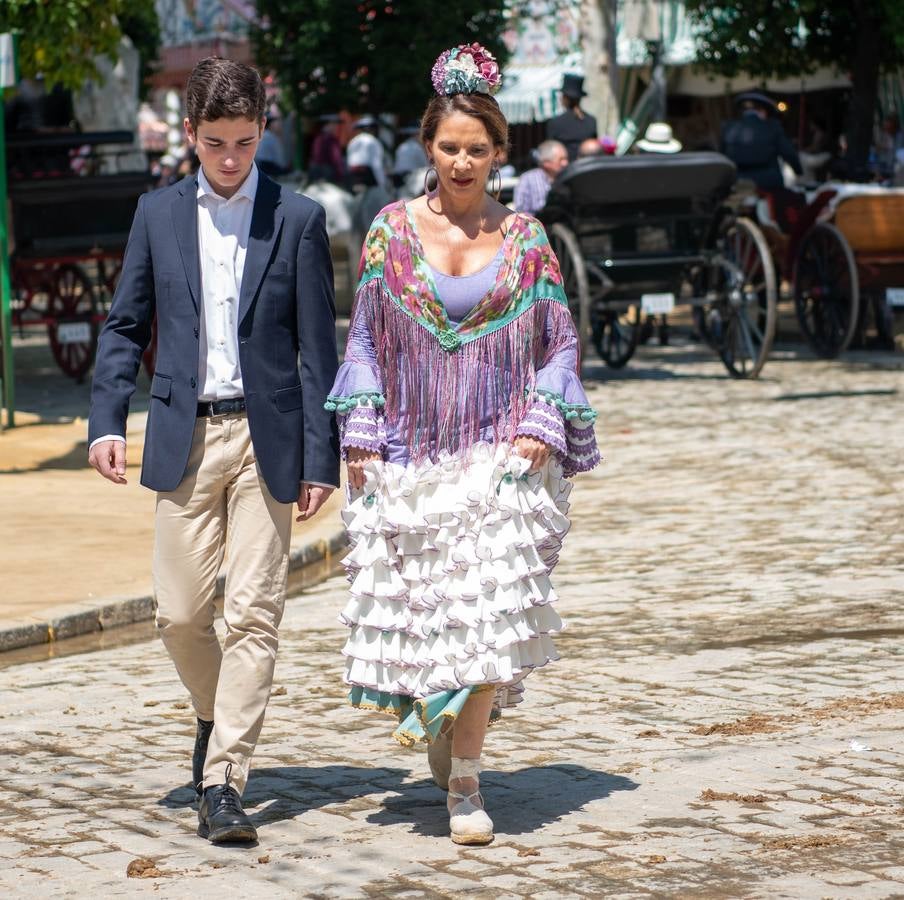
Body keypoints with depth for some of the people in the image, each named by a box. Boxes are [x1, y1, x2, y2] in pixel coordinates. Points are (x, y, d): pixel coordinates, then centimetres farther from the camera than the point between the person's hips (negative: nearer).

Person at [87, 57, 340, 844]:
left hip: (265, 438, -2)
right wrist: (107, 420, -1)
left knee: (253, 614, -5)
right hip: (184, 435, 2)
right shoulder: (158, 215, 8)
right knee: (180, 612, 2)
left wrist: (320, 459, -4)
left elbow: (317, 346, 0)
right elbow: (126, 327, 12)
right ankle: (217, 718, 31)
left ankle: (223, 781, -3)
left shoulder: (298, 219, 1)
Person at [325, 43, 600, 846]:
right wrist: (361, 433, -1)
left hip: (499, 457, -1)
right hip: (410, 457, 1)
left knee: (488, 611, -11)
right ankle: (437, 726, 35)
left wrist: (542, 423, -6)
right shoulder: (393, 230, 4)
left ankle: (466, 784, -5)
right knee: (412, 608, 5)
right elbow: (365, 338, 7)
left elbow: (560, 343, 8)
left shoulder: (525, 238, 4)